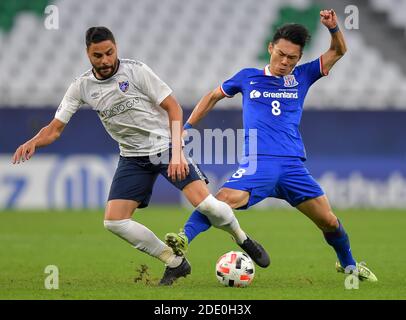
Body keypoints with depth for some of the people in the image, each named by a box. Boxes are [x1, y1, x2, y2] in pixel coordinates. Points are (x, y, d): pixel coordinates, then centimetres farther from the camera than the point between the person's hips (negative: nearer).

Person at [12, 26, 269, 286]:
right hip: (133, 157, 4)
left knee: (206, 204, -21)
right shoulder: (82, 87, -2)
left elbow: (173, 107, -11)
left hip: (166, 146, -4)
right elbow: (56, 128, -1)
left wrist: (177, 152, -20)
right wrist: (33, 142, -23)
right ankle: (175, 264, 5)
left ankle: (243, 240, 11)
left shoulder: (136, 70, -13)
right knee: (114, 221, -10)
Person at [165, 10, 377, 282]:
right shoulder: (248, 77, 11)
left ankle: (348, 264, 25)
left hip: (293, 166, 2)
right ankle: (184, 239, -37)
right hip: (258, 164, -2)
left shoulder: (301, 77, 13)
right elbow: (214, 97, 24)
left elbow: (338, 52, 15)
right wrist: (187, 128, 17)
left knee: (329, 221, 1)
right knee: (223, 200, -30)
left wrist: (333, 28, -6)